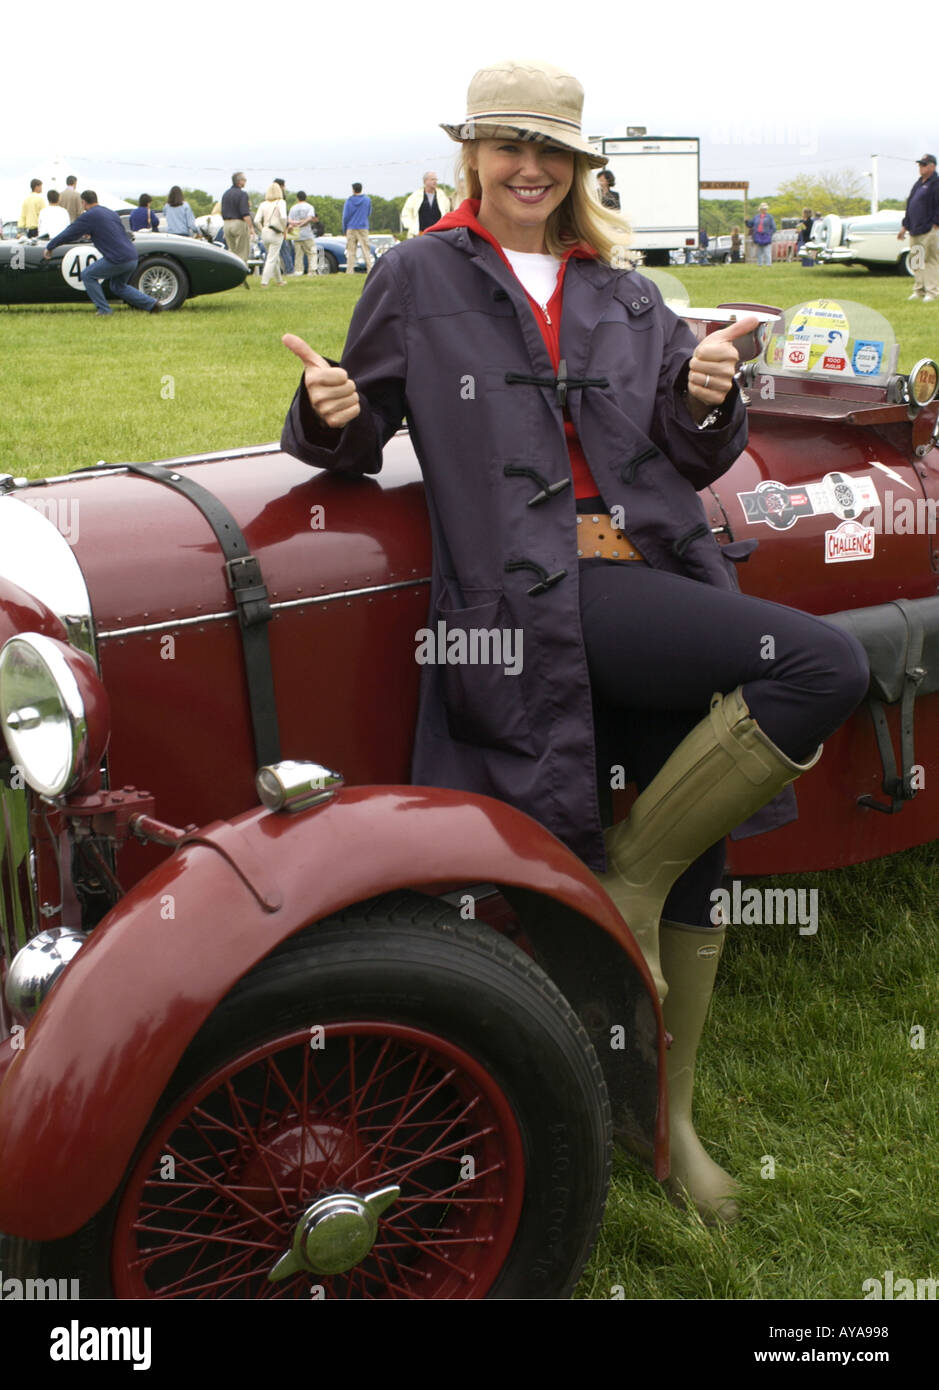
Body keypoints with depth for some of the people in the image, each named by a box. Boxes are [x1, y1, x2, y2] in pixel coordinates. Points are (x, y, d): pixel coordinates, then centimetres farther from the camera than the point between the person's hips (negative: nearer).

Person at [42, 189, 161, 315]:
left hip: (118, 260, -8)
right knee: (118, 286, 27)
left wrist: (49, 248, 12)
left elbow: (70, 233, 1)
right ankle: (152, 304, 19)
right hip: (133, 258, 8)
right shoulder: (111, 213, 20)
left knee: (87, 275, 9)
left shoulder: (88, 216, -3)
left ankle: (104, 310, 5)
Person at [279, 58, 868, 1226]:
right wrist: (331, 413, -14)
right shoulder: (419, 278, 9)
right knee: (827, 667, -23)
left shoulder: (624, 297, 18)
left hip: (656, 577, 6)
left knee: (693, 853, 5)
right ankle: (622, 875, -7)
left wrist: (707, 401, -6)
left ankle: (663, 1110, 23)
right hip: (537, 593, -5)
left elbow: (691, 463, 15)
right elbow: (355, 443, 9)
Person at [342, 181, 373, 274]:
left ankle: (350, 270, -3)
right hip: (363, 228, 0)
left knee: (351, 250, 1)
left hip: (351, 228, 0)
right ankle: (369, 269, -7)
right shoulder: (367, 200, 1)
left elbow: (345, 217, 0)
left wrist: (344, 230, 12)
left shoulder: (349, 201, -1)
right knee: (366, 249, 0)